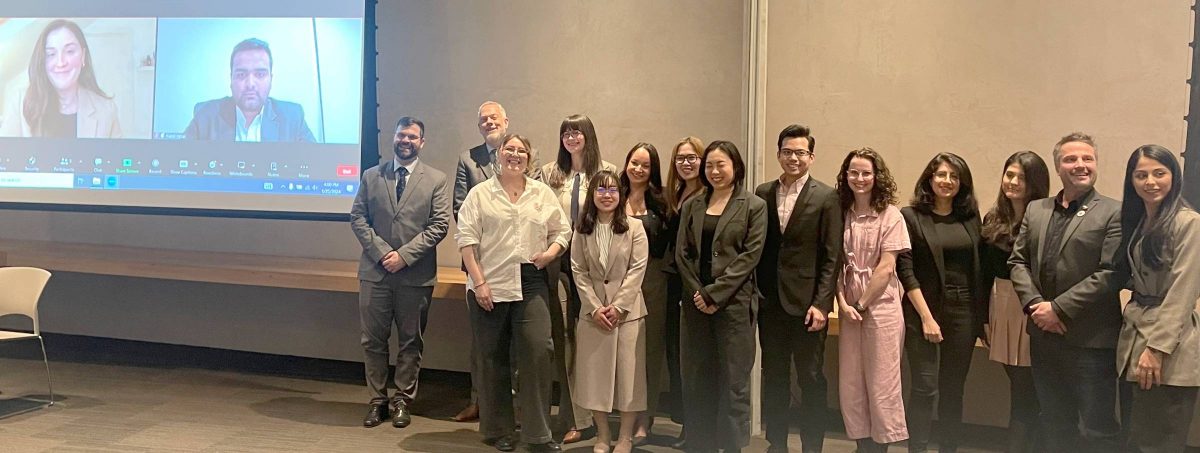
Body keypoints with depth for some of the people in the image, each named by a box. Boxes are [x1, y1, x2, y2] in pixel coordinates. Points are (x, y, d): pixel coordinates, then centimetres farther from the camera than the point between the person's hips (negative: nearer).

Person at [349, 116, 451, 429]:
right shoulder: (371, 176, 9)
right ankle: (378, 400, 18)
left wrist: (404, 254, -12)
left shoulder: (436, 180, 2)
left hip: (416, 275, -2)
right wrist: (381, 251, -9)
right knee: (373, 340, 7)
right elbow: (357, 217, 5)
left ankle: (402, 401, 18)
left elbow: (440, 225, -4)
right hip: (375, 271, 2)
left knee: (411, 342, 7)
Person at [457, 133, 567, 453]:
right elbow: (466, 239, -2)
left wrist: (551, 253, -5)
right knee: (492, 357, 6)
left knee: (537, 351, -8)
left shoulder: (543, 193, 11)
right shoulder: (480, 193, 4)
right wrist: (479, 282, -9)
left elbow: (562, 231, 15)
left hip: (531, 285, 1)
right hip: (490, 285, -1)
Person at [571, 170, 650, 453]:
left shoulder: (634, 227, -2)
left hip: (627, 310, -2)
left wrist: (618, 306, -14)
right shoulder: (582, 230, 5)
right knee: (595, 372, 6)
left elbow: (637, 270, -7)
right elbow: (578, 271, 1)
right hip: (593, 310, 2)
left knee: (628, 372, 1)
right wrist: (595, 307, -10)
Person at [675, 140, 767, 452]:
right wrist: (698, 293, -7)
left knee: (734, 381, 0)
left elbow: (750, 255, -7)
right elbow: (682, 253, 7)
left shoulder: (754, 206, 1)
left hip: (734, 304, -4)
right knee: (696, 380, 7)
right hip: (696, 303, 4)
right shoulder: (692, 206, 13)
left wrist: (715, 294, -13)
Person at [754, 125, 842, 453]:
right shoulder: (763, 194, 8)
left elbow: (831, 257, -6)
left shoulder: (826, 197, -3)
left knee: (811, 379, 4)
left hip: (806, 303, -3)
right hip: (769, 302, 4)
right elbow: (756, 248, 9)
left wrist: (821, 304, -12)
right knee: (773, 377, 12)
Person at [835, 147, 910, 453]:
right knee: (850, 385, 7)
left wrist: (862, 304, -9)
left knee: (881, 384, 2)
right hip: (849, 309, 4)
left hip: (881, 308, -4)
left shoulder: (890, 215, -5)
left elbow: (886, 268, -10)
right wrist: (843, 303, -7)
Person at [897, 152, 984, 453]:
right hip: (923, 309, -3)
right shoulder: (910, 216, -2)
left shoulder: (970, 217, 9)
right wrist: (926, 316, -12)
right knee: (925, 388, -5)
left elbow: (979, 268, 9)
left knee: (953, 390, 9)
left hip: (963, 312, 4)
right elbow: (905, 270, -7)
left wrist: (982, 316, 4)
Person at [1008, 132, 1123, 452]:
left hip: (1091, 340, -5)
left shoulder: (1114, 213, -6)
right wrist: (1034, 304, -8)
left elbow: (1110, 273, -14)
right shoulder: (1035, 210, 11)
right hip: (1044, 336, 5)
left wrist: (1059, 309, -16)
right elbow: (1018, 261, 9)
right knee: (1055, 423, 17)